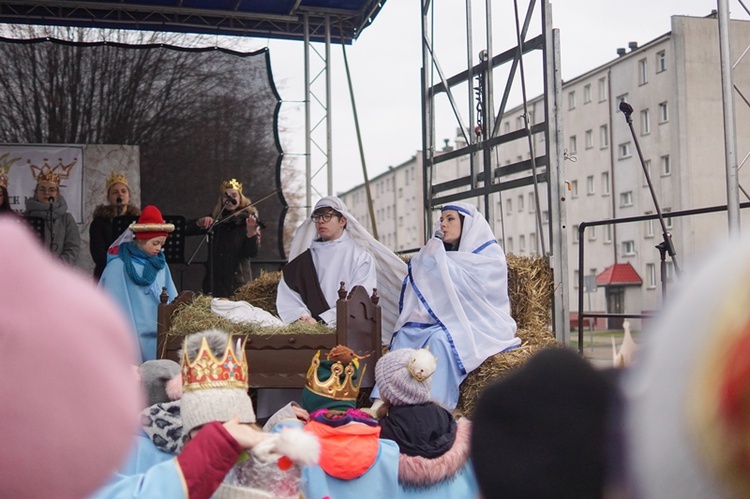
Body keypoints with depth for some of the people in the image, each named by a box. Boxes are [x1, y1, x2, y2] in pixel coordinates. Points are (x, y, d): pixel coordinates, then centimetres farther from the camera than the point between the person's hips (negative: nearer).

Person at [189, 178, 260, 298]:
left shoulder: (248, 220, -1)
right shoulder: (214, 219, 10)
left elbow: (252, 253, -11)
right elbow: (187, 230, 7)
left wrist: (251, 231, -28)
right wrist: (200, 222, -12)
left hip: (238, 281, -3)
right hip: (214, 280, 3)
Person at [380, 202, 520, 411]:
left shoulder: (489, 253, -2)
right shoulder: (444, 253, 18)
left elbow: (471, 286, -19)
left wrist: (437, 259, -17)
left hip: (479, 325, -6)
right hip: (445, 321, 6)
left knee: (440, 338, -35)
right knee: (405, 334, -20)